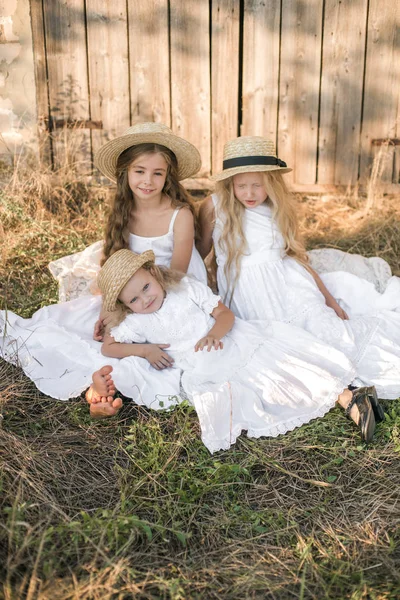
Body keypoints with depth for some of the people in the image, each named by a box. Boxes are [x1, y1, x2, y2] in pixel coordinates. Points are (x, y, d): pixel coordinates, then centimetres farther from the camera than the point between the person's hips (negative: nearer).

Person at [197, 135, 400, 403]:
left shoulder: (280, 209, 7)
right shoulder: (215, 206, -4)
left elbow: (298, 257, 9)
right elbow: (201, 251, 6)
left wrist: (328, 298, 5)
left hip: (288, 280, 4)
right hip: (252, 294, -4)